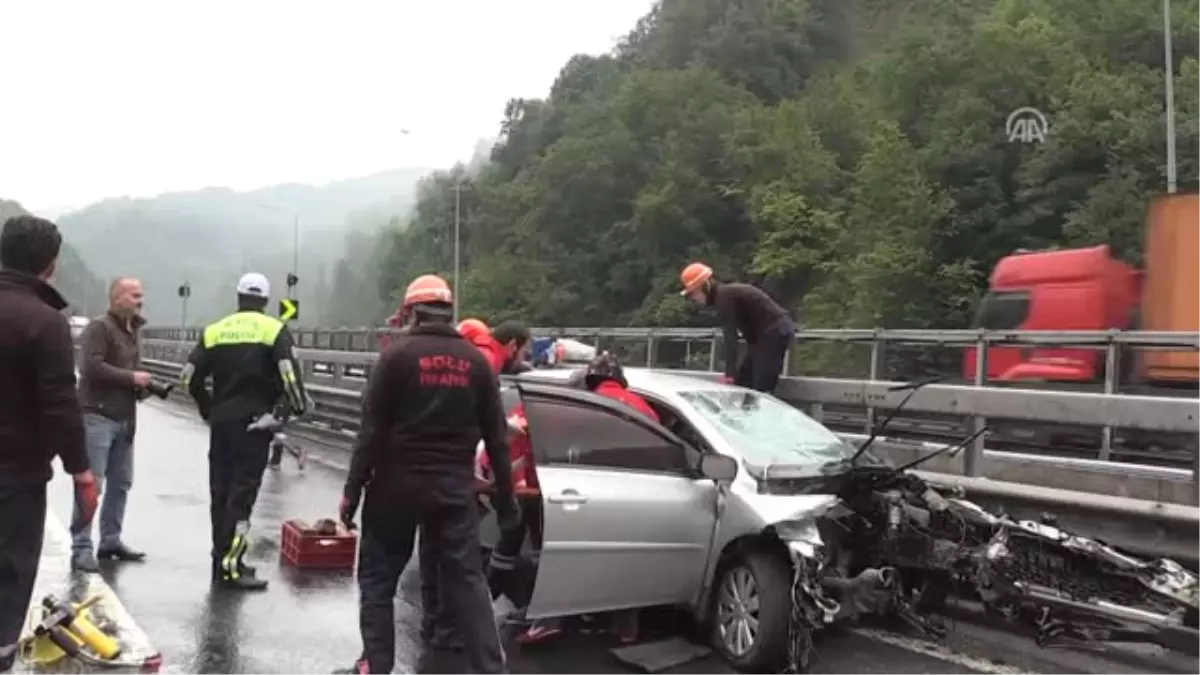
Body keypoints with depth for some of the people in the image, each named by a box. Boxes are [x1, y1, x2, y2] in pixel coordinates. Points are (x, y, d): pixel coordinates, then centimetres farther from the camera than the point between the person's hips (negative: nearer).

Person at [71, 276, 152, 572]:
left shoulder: (131, 331, 18)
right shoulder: (98, 327, -9)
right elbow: (91, 367, -22)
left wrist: (142, 386, 7)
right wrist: (132, 377, -15)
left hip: (124, 418, 9)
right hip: (97, 417, -9)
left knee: (121, 483, 11)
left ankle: (110, 540, 21)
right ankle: (81, 548, -4)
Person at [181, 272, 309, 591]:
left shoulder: (214, 331, 10)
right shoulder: (274, 329, -2)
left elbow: (191, 376, 7)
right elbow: (288, 372, -16)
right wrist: (299, 406, -1)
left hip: (221, 421, 4)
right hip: (255, 421, -4)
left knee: (220, 490, 13)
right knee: (243, 492, -4)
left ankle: (222, 560, 21)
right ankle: (230, 566, -7)